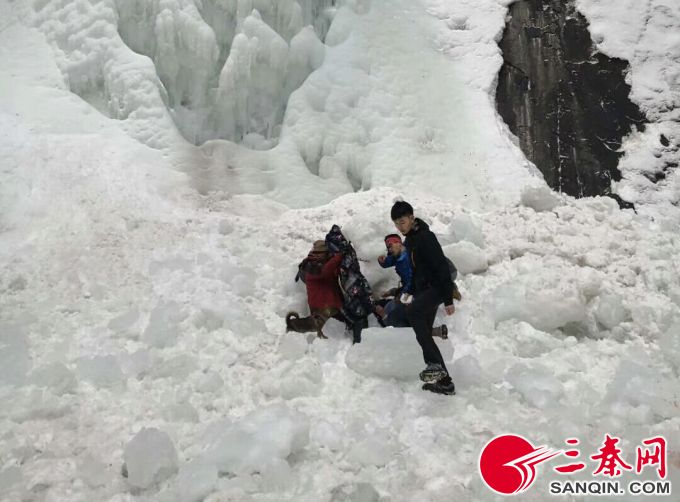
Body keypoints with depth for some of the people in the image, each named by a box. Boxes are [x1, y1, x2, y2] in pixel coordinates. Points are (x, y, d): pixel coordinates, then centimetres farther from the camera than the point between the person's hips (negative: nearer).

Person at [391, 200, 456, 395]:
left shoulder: (426, 237, -15)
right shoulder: (408, 241, 14)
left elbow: (442, 267, -19)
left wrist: (448, 299, -21)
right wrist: (413, 295, 23)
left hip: (436, 288, -10)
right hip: (423, 291, 10)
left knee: (412, 311, -36)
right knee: (423, 336, 9)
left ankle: (434, 363, -33)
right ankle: (445, 382, 17)